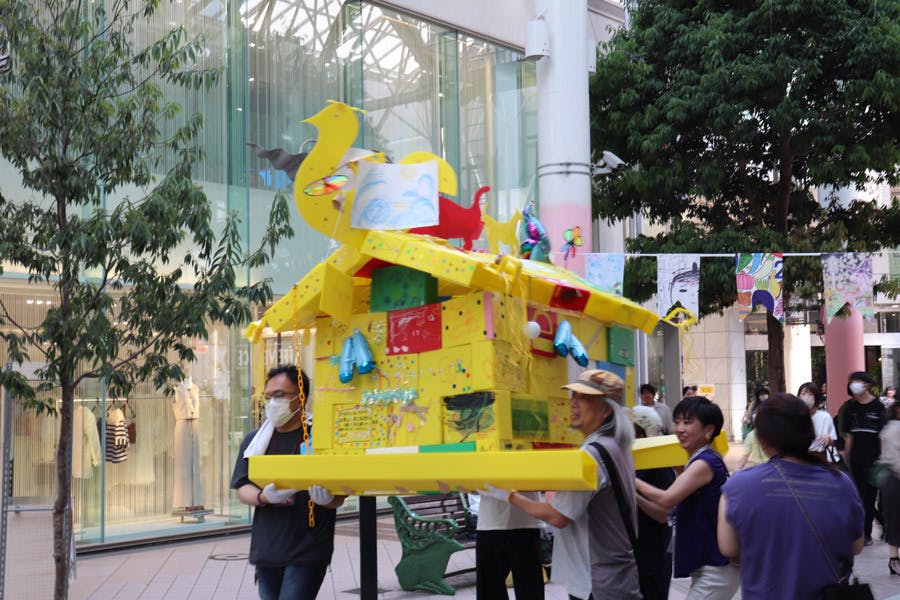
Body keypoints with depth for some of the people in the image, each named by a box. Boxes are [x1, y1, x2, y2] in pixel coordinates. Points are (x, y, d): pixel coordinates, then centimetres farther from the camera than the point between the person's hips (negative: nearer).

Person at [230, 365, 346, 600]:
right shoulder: (256, 440, 10)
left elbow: (339, 498, -2)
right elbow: (242, 488, 5)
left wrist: (325, 498, -26)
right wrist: (263, 497, -17)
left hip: (307, 552, -5)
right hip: (266, 550, 5)